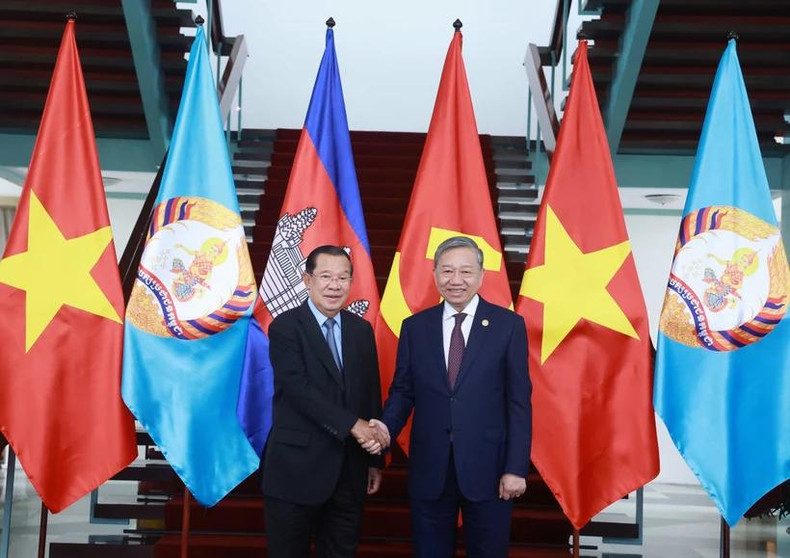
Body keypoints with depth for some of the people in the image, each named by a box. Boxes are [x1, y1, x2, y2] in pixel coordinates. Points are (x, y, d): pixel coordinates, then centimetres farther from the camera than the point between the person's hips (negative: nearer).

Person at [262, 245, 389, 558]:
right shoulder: (285, 327, -6)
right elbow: (298, 387, -17)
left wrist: (376, 459, 11)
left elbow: (372, 395, 12)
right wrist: (352, 424, -21)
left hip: (350, 471, 5)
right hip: (298, 469, -5)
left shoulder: (362, 330, 10)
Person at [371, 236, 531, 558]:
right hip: (429, 468, 2)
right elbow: (403, 390, 8)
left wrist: (516, 468, -8)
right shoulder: (414, 327, 6)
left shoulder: (508, 325, -2)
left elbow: (519, 401, -3)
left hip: (487, 467, -2)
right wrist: (387, 426, -13)